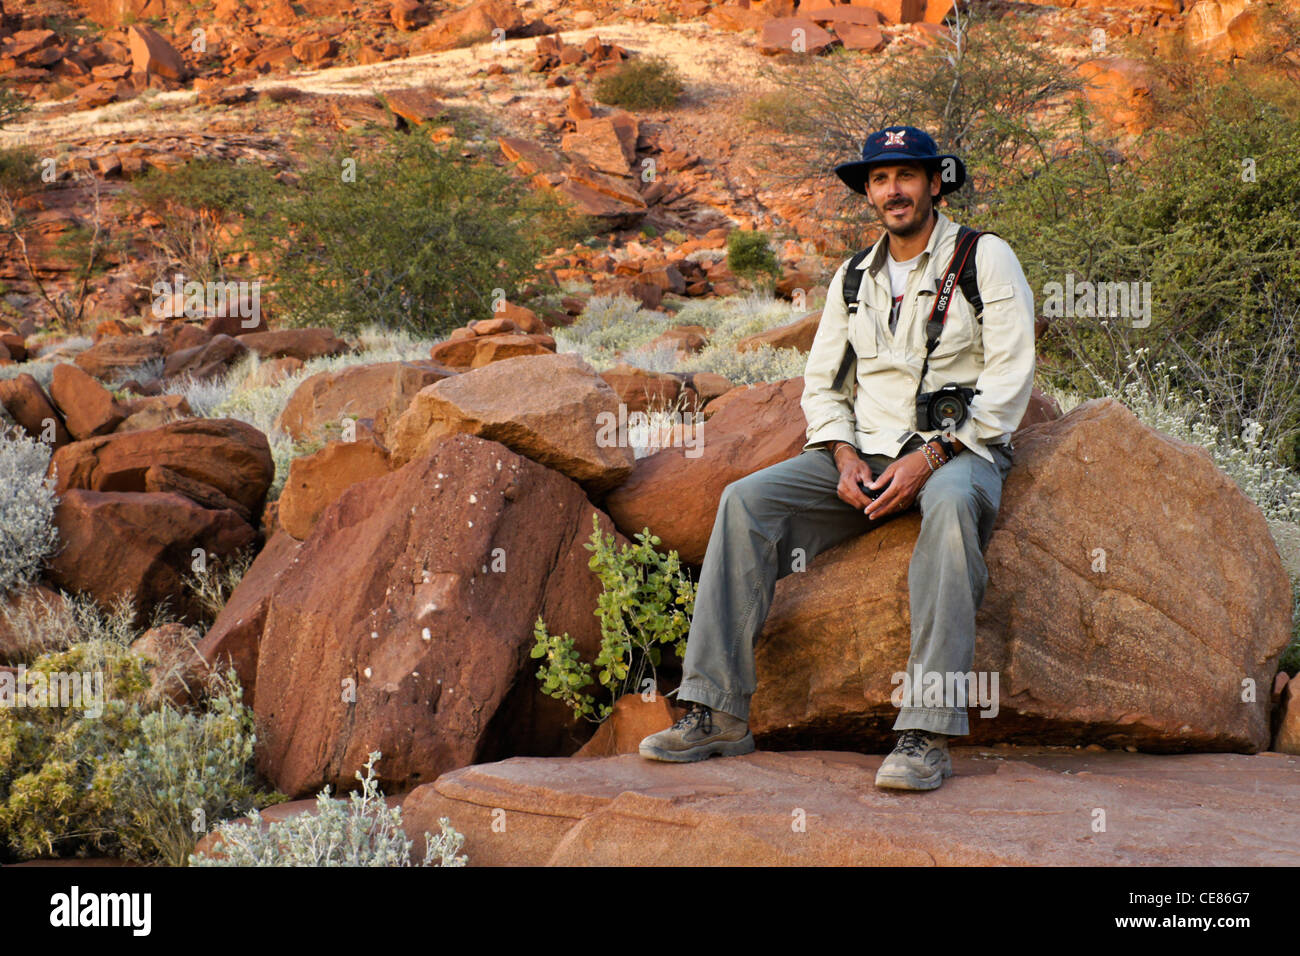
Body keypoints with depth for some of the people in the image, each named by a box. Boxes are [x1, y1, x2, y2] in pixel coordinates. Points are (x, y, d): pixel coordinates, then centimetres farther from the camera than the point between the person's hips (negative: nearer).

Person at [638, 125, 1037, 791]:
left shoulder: (986, 258, 2)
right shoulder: (852, 279, 18)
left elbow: (1009, 378, -6)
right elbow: (822, 382, 17)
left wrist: (929, 456, -17)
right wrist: (845, 456, -4)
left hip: (957, 449, -5)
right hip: (863, 452, 5)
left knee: (952, 504, -41)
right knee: (747, 500, -19)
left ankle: (927, 735, -44)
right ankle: (716, 713, -21)